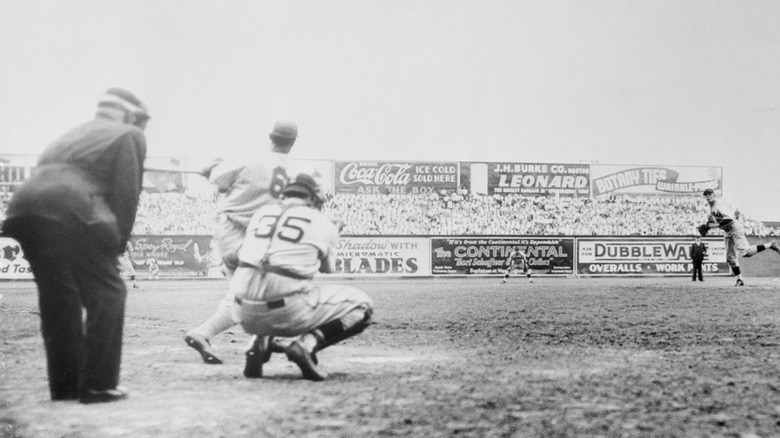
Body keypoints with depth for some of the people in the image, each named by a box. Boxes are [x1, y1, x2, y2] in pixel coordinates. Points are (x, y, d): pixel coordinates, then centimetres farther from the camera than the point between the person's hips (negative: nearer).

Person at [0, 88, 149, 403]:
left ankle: (64, 385, 21)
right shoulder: (129, 136, 14)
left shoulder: (72, 135, 36)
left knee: (59, 300, 16)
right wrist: (117, 245, 4)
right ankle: (98, 385, 1)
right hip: (71, 211, -7)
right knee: (107, 294, 3)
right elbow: (126, 195, 0)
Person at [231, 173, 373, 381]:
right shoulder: (323, 222, 9)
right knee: (361, 305, 12)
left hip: (246, 316, 5)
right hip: (287, 313, -5)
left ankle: (260, 344, 12)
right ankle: (306, 345, -8)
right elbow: (328, 268, 25)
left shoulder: (261, 212, 18)